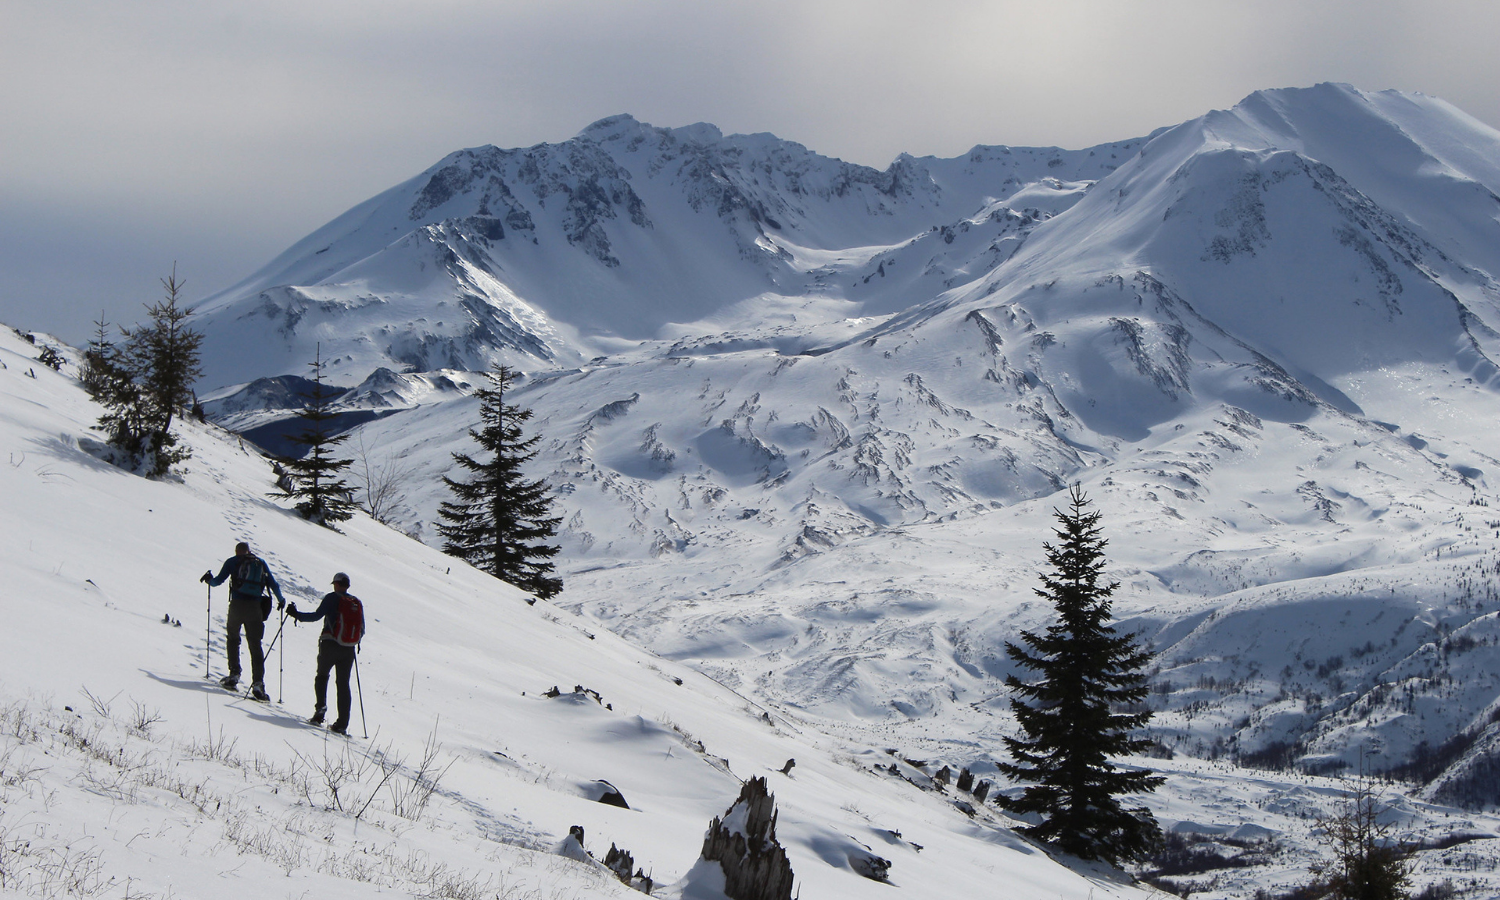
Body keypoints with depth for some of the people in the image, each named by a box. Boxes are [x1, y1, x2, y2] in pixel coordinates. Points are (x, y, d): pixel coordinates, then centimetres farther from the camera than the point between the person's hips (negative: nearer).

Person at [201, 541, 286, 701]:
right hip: (255, 608, 1)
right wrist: (281, 600, 29)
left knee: (233, 638, 21)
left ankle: (234, 674, 12)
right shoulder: (261, 563, 15)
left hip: (237, 605, -1)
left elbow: (219, 580, 7)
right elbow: (273, 584, 14)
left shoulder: (233, 561, 8)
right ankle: (258, 683, -10)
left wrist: (209, 580, 28)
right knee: (255, 645, 2)